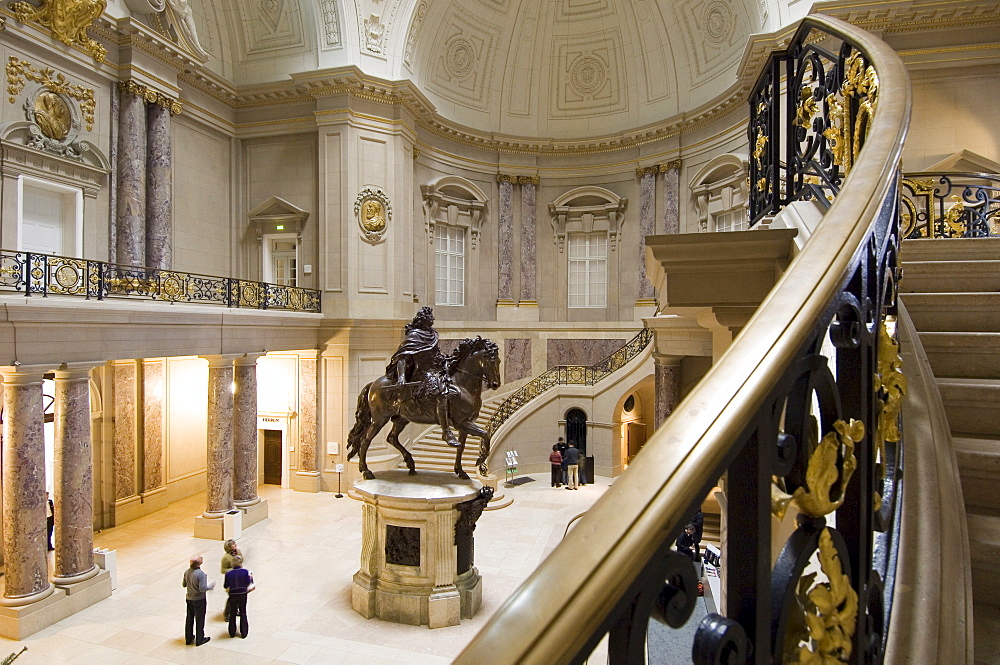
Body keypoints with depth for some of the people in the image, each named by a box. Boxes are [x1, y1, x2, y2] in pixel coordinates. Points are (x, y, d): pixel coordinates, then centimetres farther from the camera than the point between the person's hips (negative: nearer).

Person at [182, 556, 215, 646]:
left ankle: (188, 638, 34)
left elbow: (183, 584, 5)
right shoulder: (200, 574, -28)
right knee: (199, 620, 9)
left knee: (189, 618, 20)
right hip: (199, 600, -6)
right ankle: (199, 639, 20)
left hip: (189, 599, 6)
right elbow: (202, 589, -26)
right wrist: (211, 586, -9)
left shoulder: (187, 572, -7)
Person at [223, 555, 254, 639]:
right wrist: (251, 577, 8)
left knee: (232, 614, 19)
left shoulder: (228, 574, -15)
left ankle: (232, 633, 29)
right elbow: (248, 583, -10)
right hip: (243, 594, 0)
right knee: (243, 613, 15)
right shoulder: (245, 571, -16)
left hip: (233, 595, 0)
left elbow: (225, 586, -6)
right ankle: (244, 633, 20)